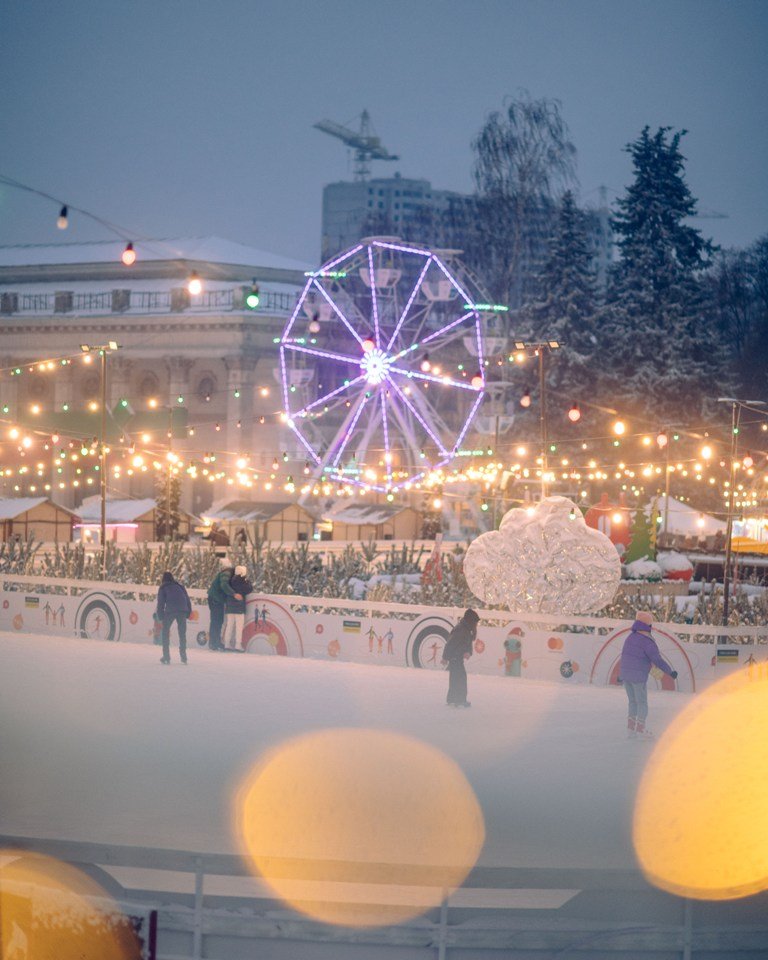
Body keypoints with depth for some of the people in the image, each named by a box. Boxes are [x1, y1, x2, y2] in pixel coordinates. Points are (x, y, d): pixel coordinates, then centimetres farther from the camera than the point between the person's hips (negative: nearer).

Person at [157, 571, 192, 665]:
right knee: (182, 633, 14)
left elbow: (160, 603, 6)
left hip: (170, 611, -3)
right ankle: (183, 656, 9)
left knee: (165, 632, 10)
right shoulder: (180, 586, 25)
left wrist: (160, 617, 8)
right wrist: (188, 614, 20)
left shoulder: (163, 587, 15)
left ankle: (166, 656, 3)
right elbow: (188, 600, 20)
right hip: (182, 610, 3)